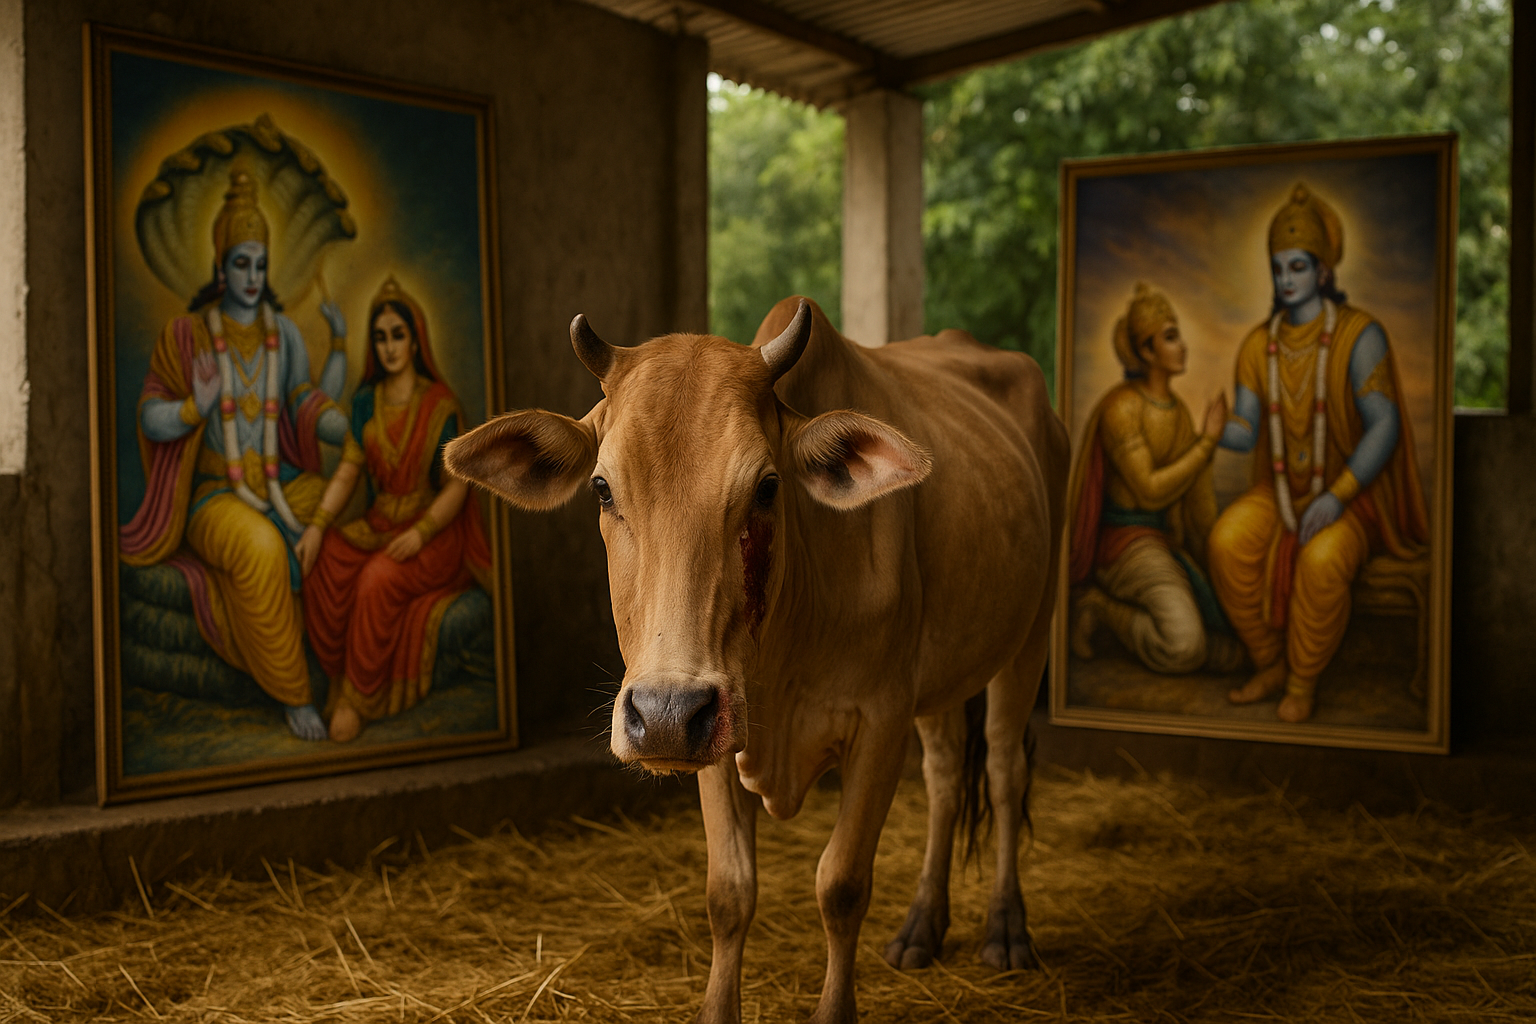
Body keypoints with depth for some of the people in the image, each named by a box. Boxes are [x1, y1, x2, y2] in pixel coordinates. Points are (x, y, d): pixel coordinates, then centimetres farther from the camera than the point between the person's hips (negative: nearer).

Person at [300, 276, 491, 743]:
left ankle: (358, 700, -20)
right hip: (377, 525, 5)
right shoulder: (366, 402, 8)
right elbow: (348, 471, 5)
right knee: (322, 569, -24)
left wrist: (420, 533, -21)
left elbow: (457, 485, -8)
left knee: (378, 580, -32)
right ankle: (340, 681, -12)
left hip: (434, 532, -5)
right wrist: (316, 526, -9)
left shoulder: (441, 405, -6)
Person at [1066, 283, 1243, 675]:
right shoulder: (1121, 409, -14)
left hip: (1173, 546, 8)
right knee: (1185, 648, -32)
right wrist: (1208, 441, -14)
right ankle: (1099, 605, -3)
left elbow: (1198, 495, 13)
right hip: (1128, 543, -8)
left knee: (1228, 655, -9)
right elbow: (1149, 492, -18)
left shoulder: (1179, 410, 11)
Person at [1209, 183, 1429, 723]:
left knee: (1322, 562, -36)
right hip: (1279, 491, 4)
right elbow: (1245, 433, -5)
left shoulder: (1359, 334, -17)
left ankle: (1303, 683, -13)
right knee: (1228, 543, -26)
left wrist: (1337, 497, -33)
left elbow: (1384, 426, -23)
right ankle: (1271, 665, -7)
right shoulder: (1258, 344, 0)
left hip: (1351, 495, -4)